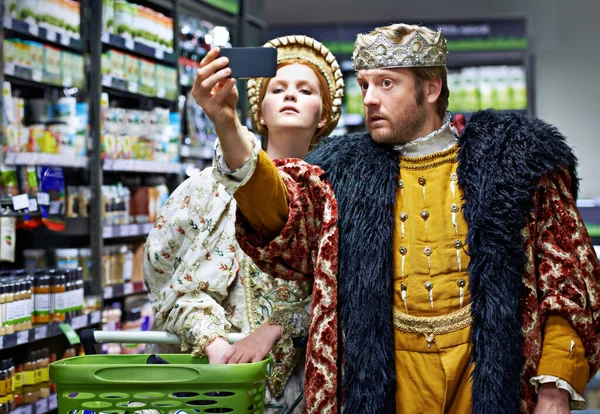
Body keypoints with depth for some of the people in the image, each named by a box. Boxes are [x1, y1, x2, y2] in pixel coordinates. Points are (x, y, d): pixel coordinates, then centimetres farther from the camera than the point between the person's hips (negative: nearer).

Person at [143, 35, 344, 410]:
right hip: (220, 365, 0)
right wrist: (214, 342, -12)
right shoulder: (215, 185, 4)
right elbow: (181, 282, 2)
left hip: (301, 374, 0)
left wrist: (275, 329, -15)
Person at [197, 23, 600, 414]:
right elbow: (279, 213, -8)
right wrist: (227, 126, -22)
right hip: (390, 381, 2)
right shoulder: (347, 174, 11)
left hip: (491, 371, -1)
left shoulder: (512, 158, 4)